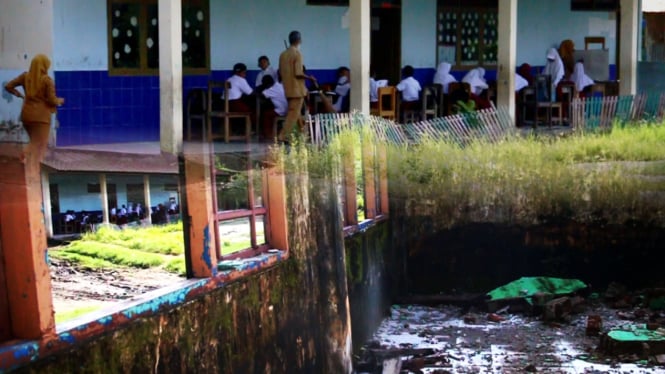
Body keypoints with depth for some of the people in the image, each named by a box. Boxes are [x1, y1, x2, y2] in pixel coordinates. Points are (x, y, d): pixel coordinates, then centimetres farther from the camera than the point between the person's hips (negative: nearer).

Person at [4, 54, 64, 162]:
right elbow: (52, 100, -12)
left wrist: (19, 94, 22)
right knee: (40, 146, 0)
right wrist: (59, 101, 9)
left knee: (34, 143, 24)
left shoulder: (25, 76, 3)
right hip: (41, 116, -6)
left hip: (27, 115, 6)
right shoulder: (47, 80, -12)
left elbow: (8, 86, 7)